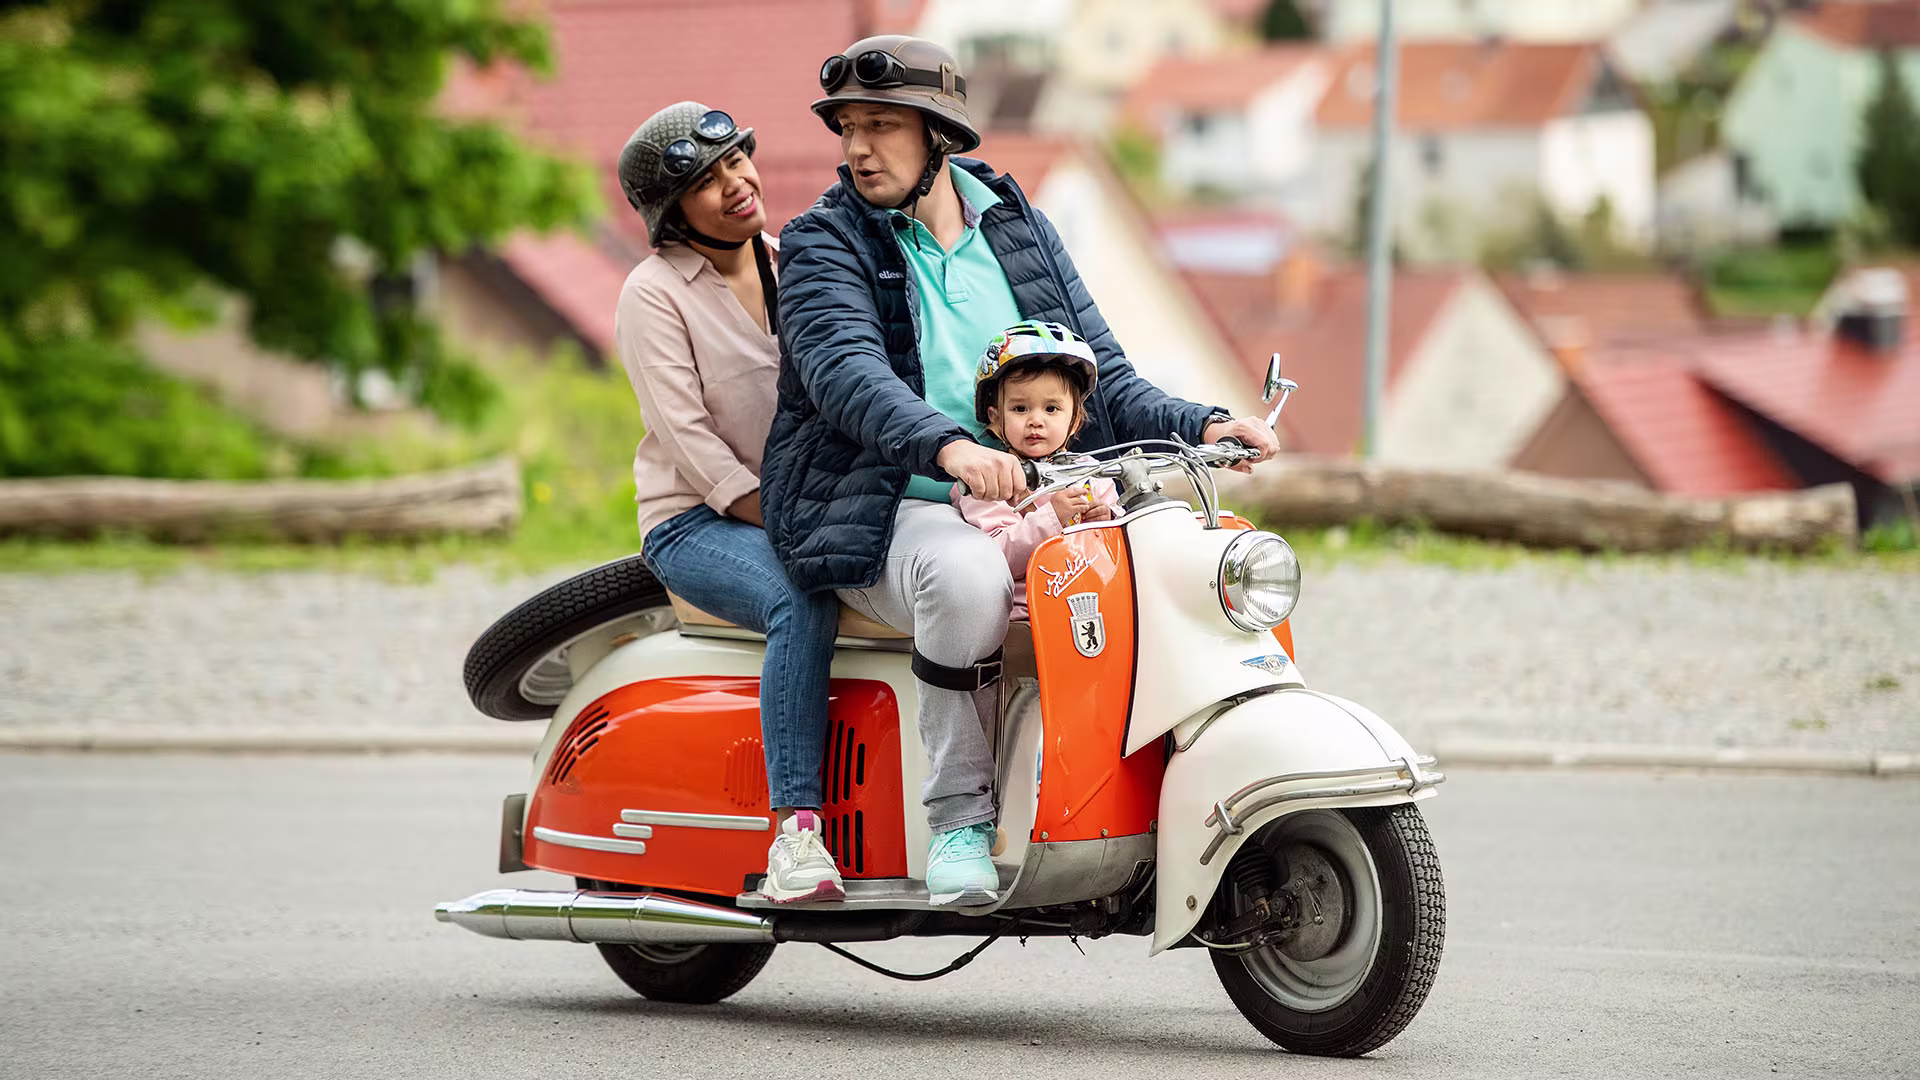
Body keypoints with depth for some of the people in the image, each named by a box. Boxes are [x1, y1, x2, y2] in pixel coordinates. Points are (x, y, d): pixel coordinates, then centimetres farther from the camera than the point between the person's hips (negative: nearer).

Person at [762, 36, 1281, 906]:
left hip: (1032, 505, 5)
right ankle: (960, 813, -24)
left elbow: (1101, 377, 15)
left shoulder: (1019, 230, 16)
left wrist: (1202, 427, -6)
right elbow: (847, 373, -20)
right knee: (969, 576, -39)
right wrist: (949, 446, -40)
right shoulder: (824, 244, 0)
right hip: (890, 515, -4)